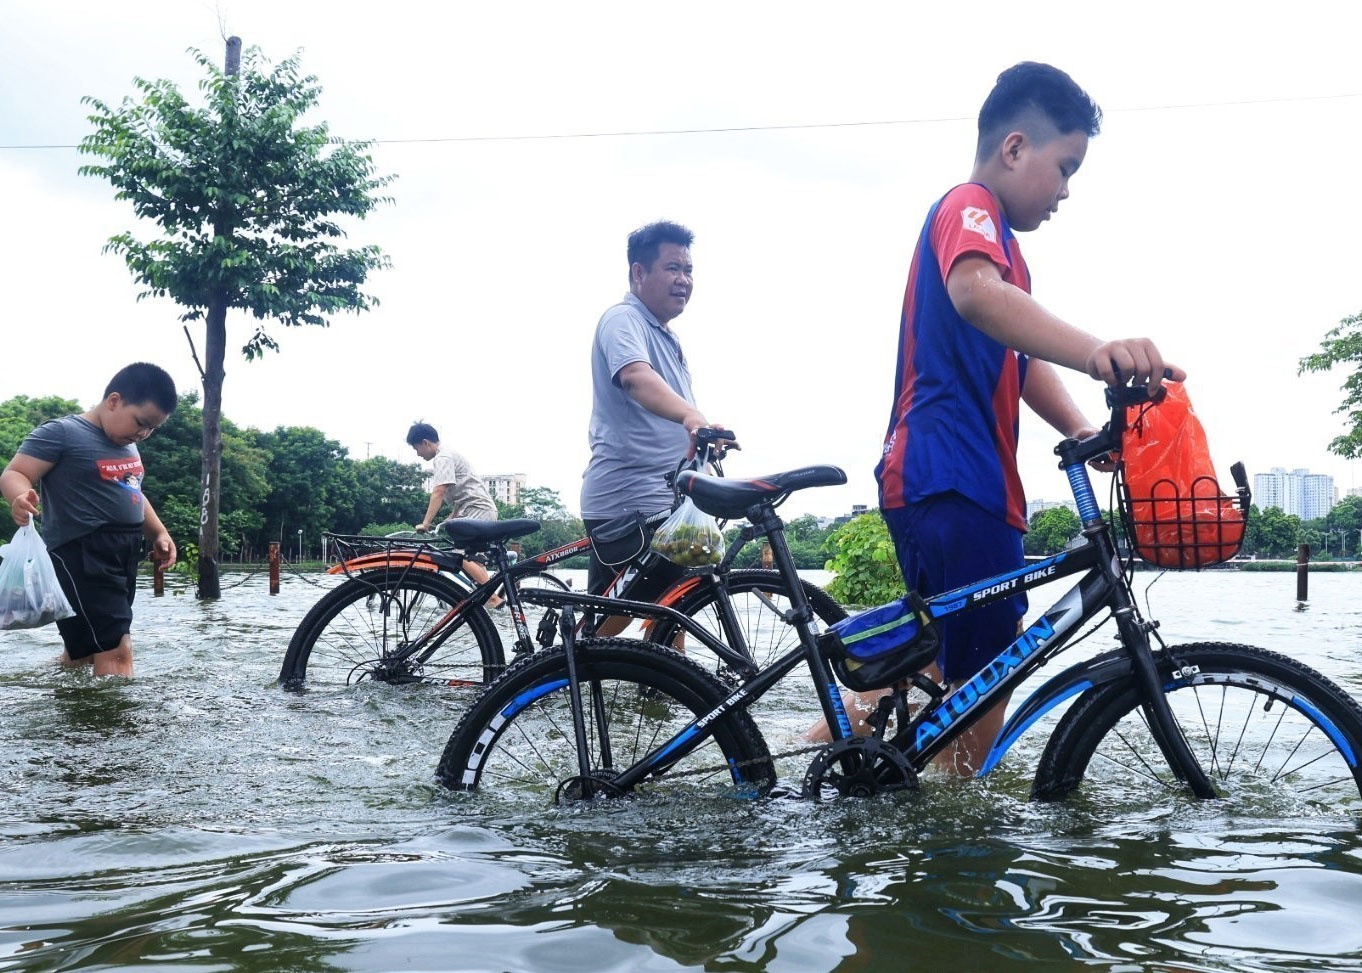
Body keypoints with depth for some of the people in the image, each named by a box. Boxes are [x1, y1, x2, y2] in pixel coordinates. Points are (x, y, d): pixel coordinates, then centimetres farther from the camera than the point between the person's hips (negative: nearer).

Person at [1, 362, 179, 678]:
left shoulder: (127, 445, 18)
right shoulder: (62, 433, -9)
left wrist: (158, 534, 25)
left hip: (124, 557, 9)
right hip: (81, 555, -9)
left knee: (82, 653, 16)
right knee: (116, 651, -18)